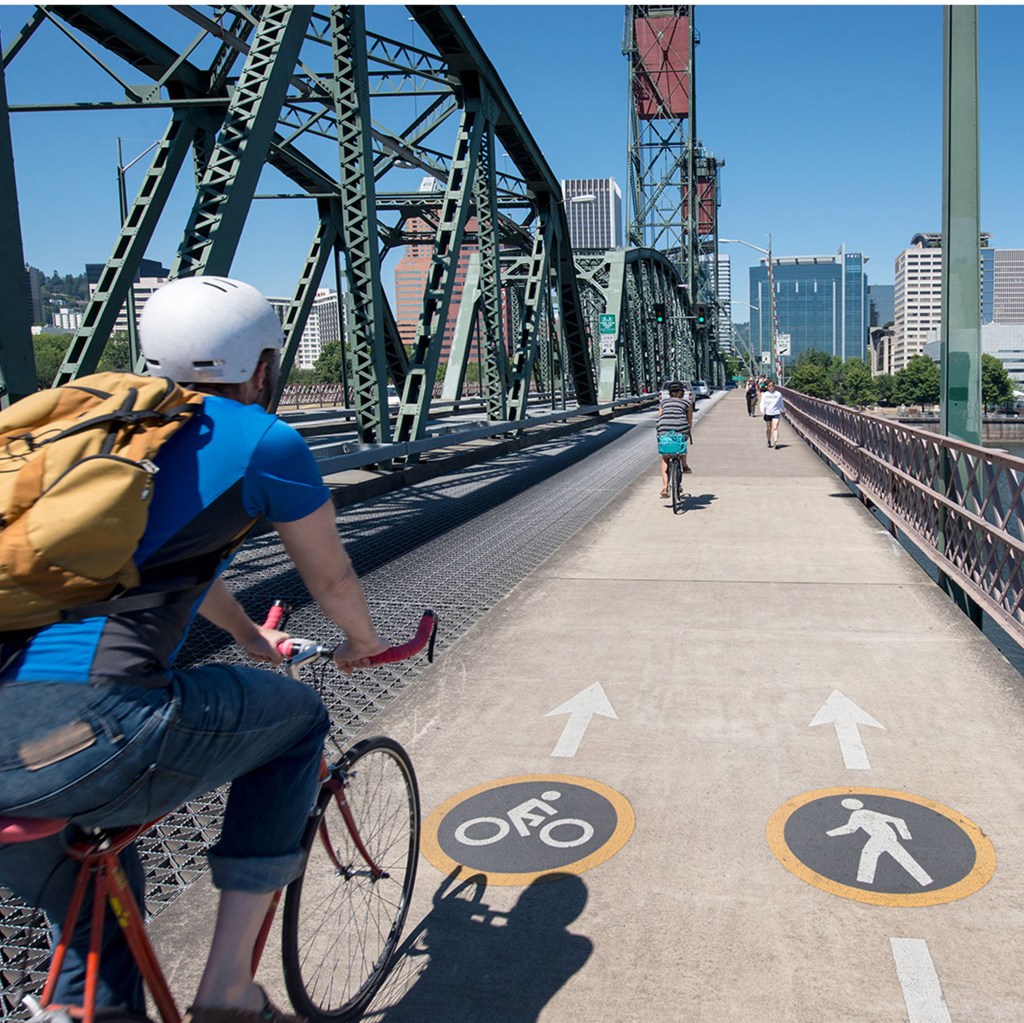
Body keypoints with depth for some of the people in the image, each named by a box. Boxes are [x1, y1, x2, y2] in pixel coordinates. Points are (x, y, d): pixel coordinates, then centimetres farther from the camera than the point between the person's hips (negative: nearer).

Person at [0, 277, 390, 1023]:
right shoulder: (263, 440, 3)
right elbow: (332, 579, 17)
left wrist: (251, 636, 55)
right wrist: (364, 644, 39)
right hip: (89, 735, -7)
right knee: (298, 716, 19)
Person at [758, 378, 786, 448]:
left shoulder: (778, 394, 2)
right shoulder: (765, 395, 1)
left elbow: (781, 404, 14)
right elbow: (762, 404, -3)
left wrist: (783, 411, 25)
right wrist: (762, 411, -21)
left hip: (776, 413, -1)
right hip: (767, 413, 1)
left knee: (775, 428, -13)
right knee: (768, 429, 11)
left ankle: (776, 442, -20)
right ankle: (769, 441, 29)